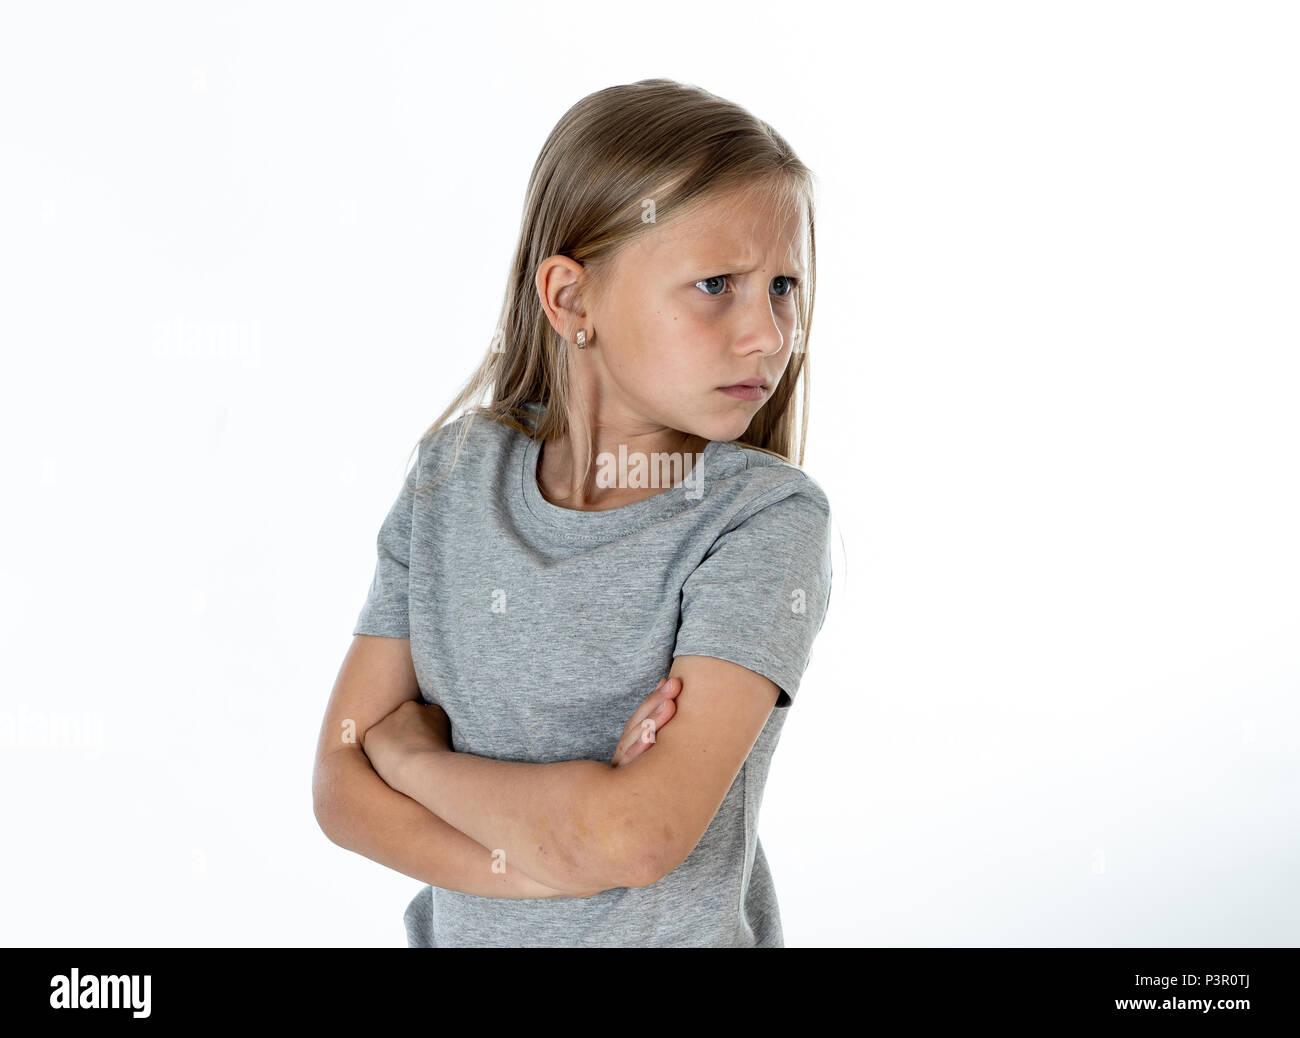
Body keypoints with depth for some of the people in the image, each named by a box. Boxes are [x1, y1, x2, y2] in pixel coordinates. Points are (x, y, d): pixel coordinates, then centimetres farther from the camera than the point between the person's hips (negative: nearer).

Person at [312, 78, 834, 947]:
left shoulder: (769, 518, -22)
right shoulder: (452, 476, -9)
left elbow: (635, 838, -29)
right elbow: (342, 783, -9)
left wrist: (411, 747, -16)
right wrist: (537, 863, -24)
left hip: (677, 933, -3)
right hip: (462, 928, 3)